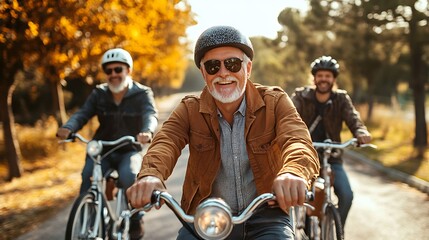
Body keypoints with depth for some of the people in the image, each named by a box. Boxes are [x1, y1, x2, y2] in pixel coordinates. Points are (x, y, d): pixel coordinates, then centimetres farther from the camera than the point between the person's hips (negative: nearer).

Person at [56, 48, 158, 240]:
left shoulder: (142, 94, -3)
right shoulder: (99, 94, 5)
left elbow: (151, 115, -22)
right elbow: (82, 114, -9)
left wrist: (147, 131, -47)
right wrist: (67, 128, -34)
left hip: (129, 151, -2)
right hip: (101, 151, 2)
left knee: (129, 176, -32)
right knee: (88, 176, -28)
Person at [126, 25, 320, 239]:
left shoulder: (275, 102, -3)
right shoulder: (190, 110, 0)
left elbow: (298, 140, -22)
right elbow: (165, 142, -19)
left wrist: (293, 173, -47)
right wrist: (150, 175, -44)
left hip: (264, 217, 0)